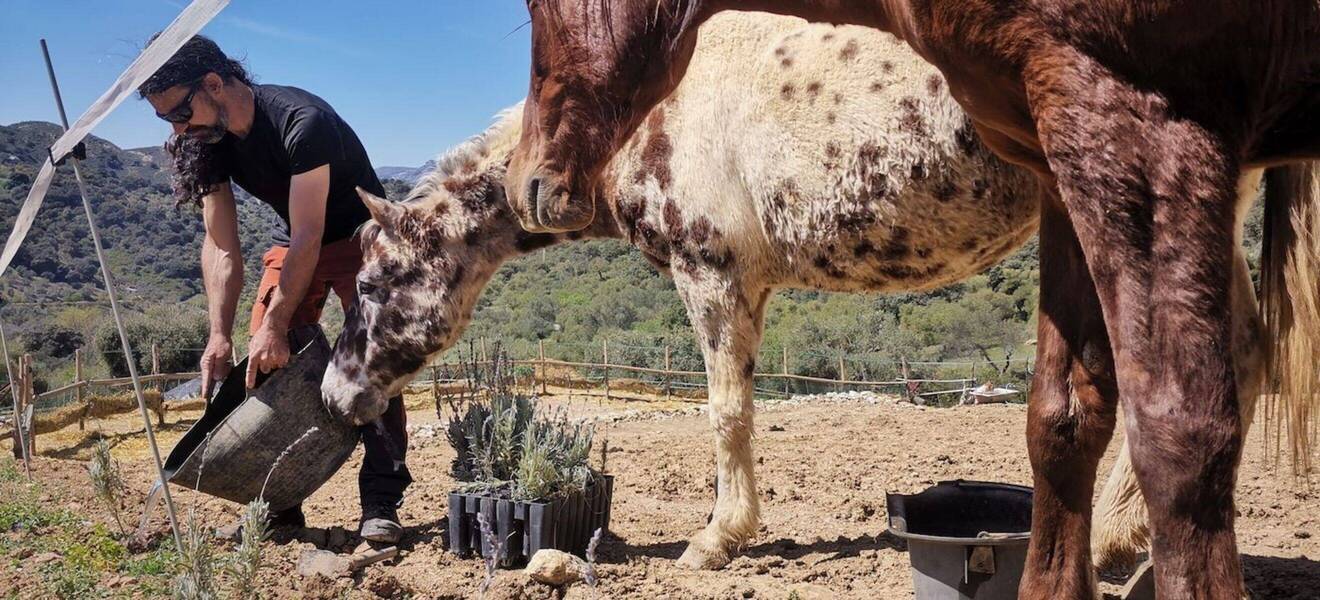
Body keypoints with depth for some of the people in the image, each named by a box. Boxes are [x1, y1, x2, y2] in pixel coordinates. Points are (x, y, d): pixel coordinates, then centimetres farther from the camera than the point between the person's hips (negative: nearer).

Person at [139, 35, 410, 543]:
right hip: (294, 243, 6)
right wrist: (220, 335, -22)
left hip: (361, 238, -6)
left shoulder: (301, 121, -33)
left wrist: (276, 324, -36)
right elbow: (221, 247, -12)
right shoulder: (205, 140, -11)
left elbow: (308, 236, -33)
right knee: (262, 368, -4)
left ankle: (380, 504, -16)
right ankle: (278, 506, 2)